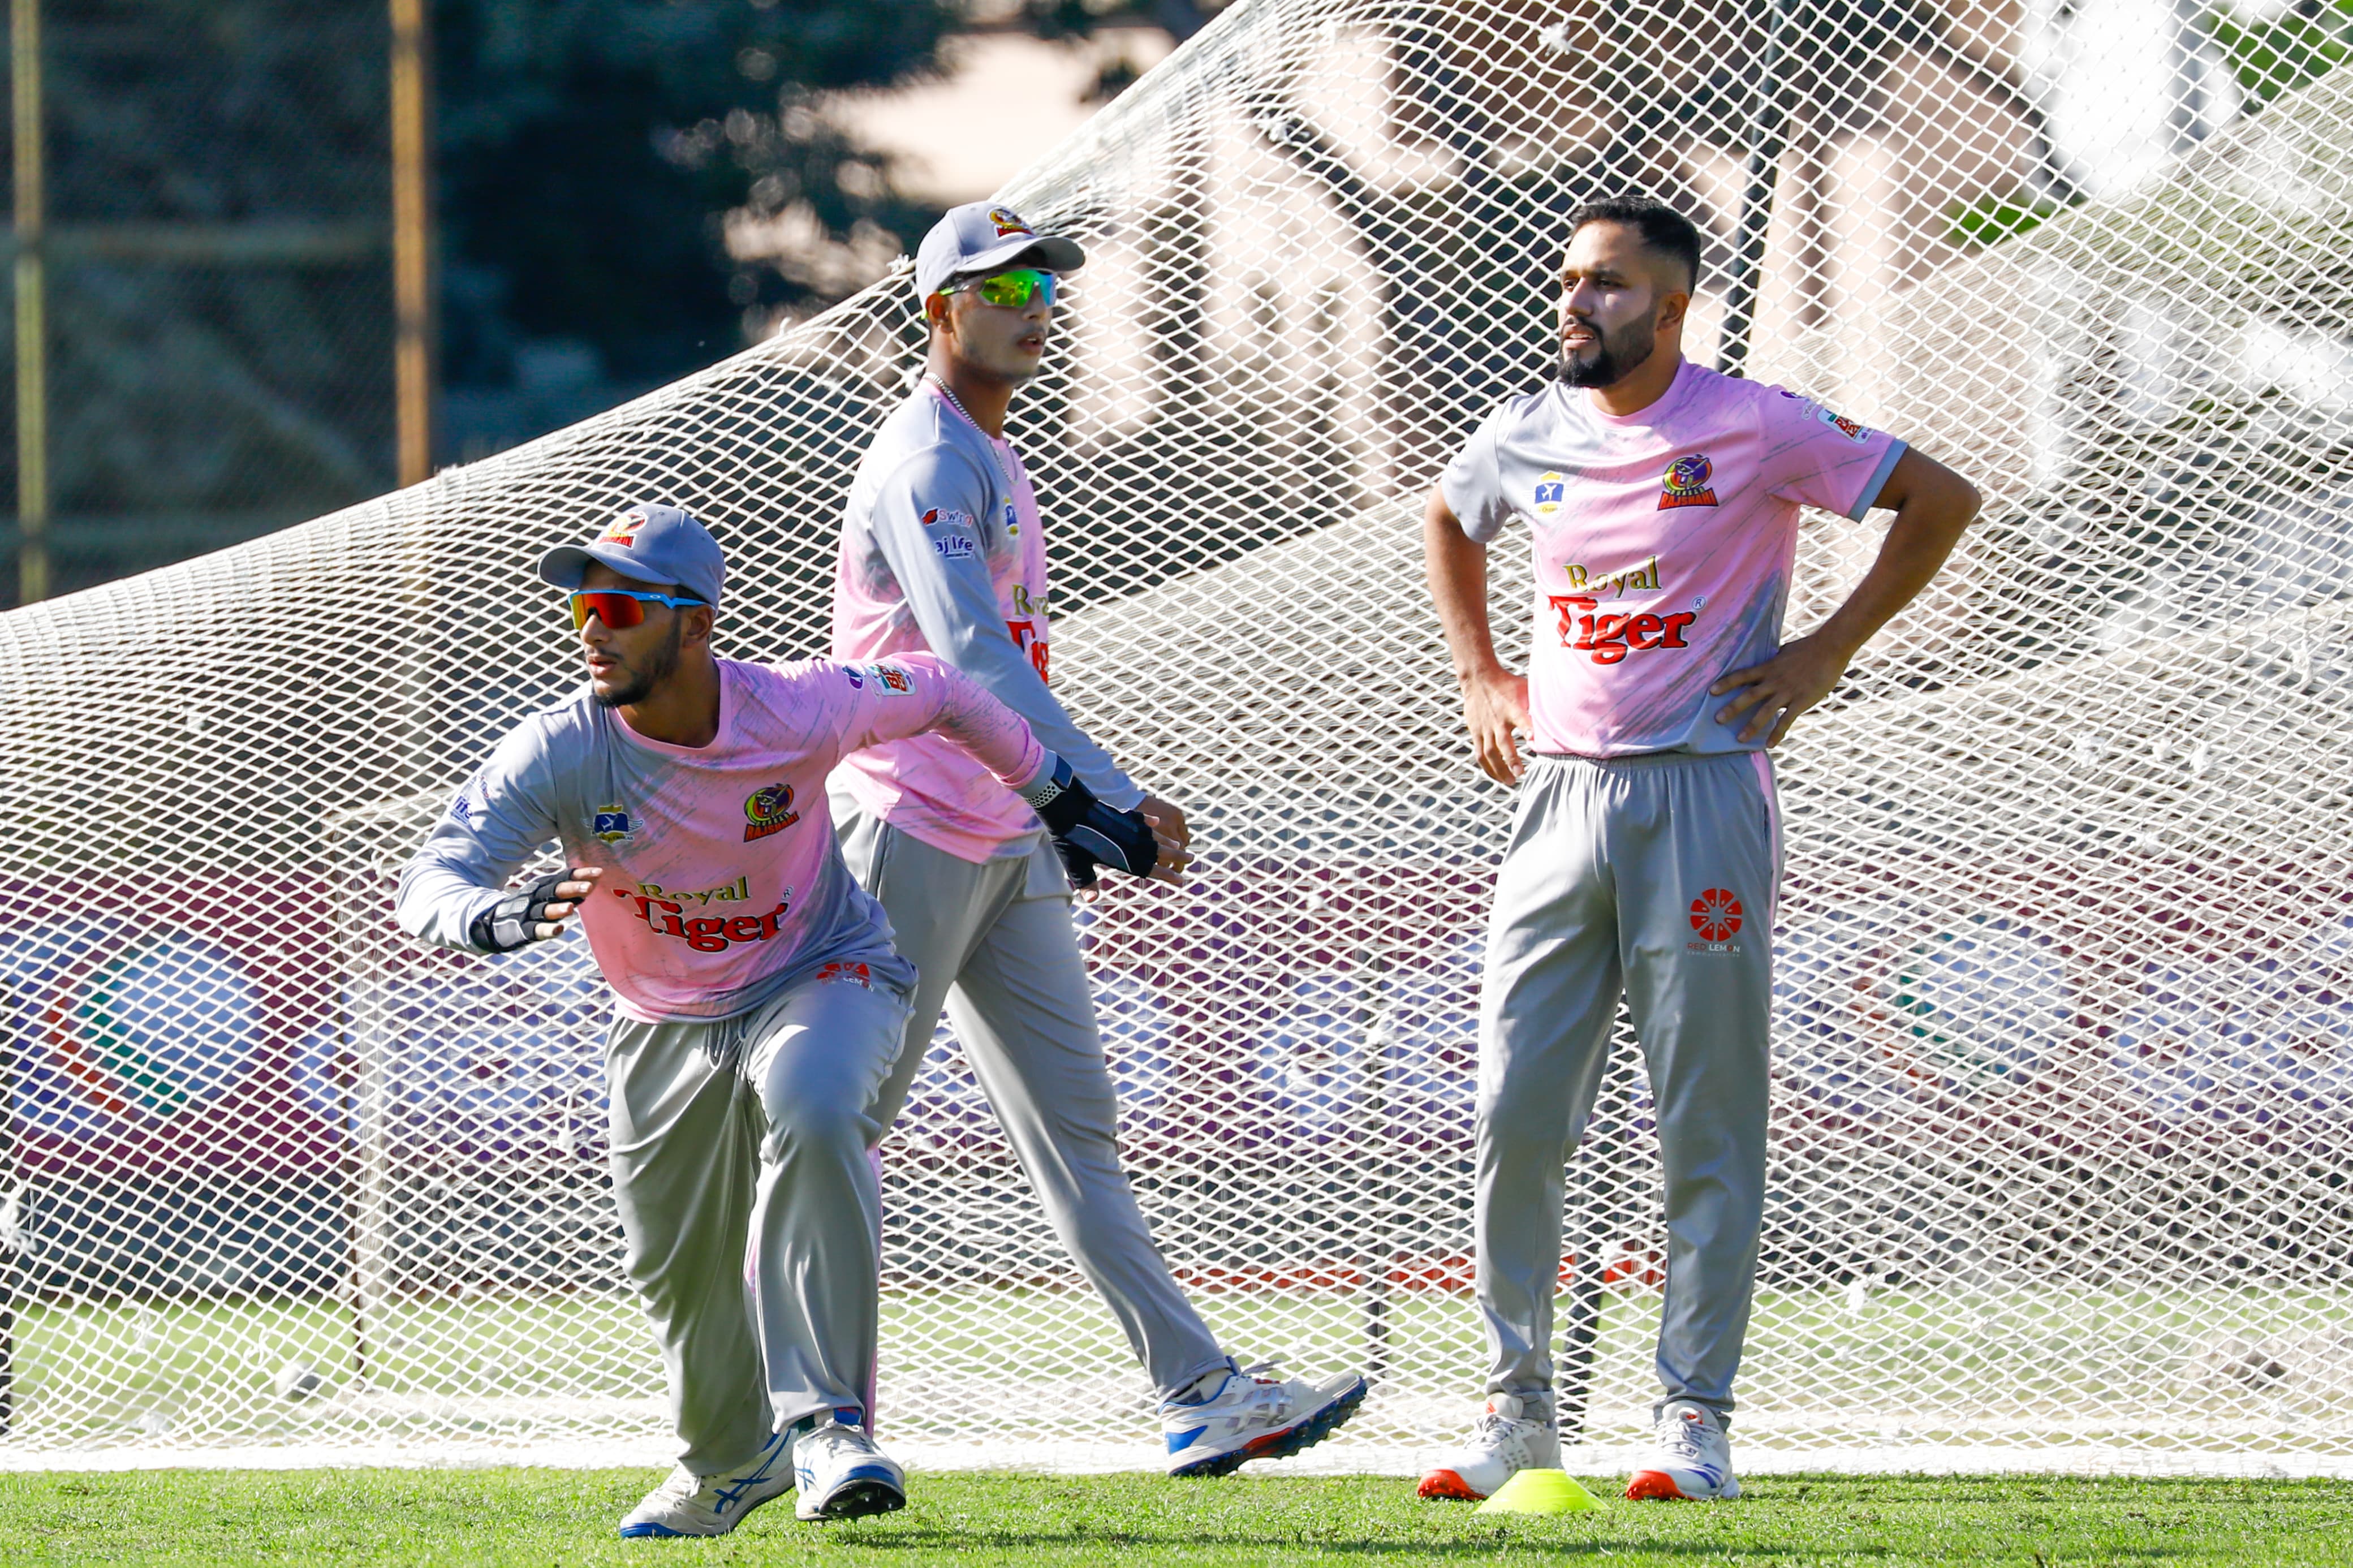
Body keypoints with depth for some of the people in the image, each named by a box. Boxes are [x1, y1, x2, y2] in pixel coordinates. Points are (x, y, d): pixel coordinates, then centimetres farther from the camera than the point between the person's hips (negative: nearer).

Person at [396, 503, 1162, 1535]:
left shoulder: (799, 714, -24)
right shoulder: (558, 755, -24)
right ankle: (734, 1461, 45)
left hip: (823, 981, -3)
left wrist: (1063, 800, 6)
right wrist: (507, 919, -56)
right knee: (679, 1272, 12)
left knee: (811, 1113, -36)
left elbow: (933, 694, -4)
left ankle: (824, 1427, -32)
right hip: (667, 1022, 3)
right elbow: (427, 890, -32)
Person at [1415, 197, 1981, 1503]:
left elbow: (1941, 501, 0)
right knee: (1513, 1116, 0)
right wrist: (1477, 675, 18)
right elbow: (1446, 524, 30)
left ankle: (1695, 1416, 2)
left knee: (1706, 1124, -2)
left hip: (1701, 796, -4)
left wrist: (1828, 652, -3)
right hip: (1559, 796, 4)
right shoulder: (1525, 439, 7)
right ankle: (1516, 1409, 8)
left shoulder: (1753, 429, -7)